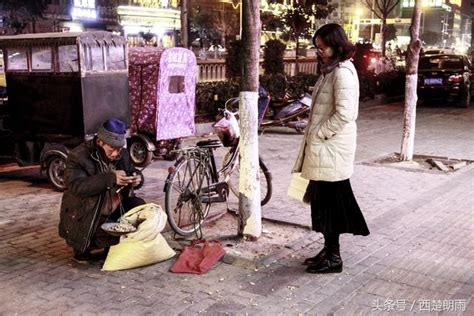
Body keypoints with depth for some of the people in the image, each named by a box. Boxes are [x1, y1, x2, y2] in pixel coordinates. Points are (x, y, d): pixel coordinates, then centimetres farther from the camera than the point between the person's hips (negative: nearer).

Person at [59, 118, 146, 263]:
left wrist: (137, 179, -16)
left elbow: (133, 172, 12)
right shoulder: (78, 156, -19)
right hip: (84, 217, -7)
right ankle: (82, 250, 5)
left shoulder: (122, 154, 1)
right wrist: (111, 179, -42)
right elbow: (76, 186, -32)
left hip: (114, 208, 8)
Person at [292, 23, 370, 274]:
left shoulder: (342, 72, -16)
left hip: (331, 148, -10)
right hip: (323, 147, 10)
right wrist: (313, 135, 12)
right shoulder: (329, 70, 15)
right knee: (322, 201, 15)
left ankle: (333, 258, 11)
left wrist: (318, 134, -16)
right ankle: (328, 250, 28)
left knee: (329, 201, -1)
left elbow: (344, 113, -24)